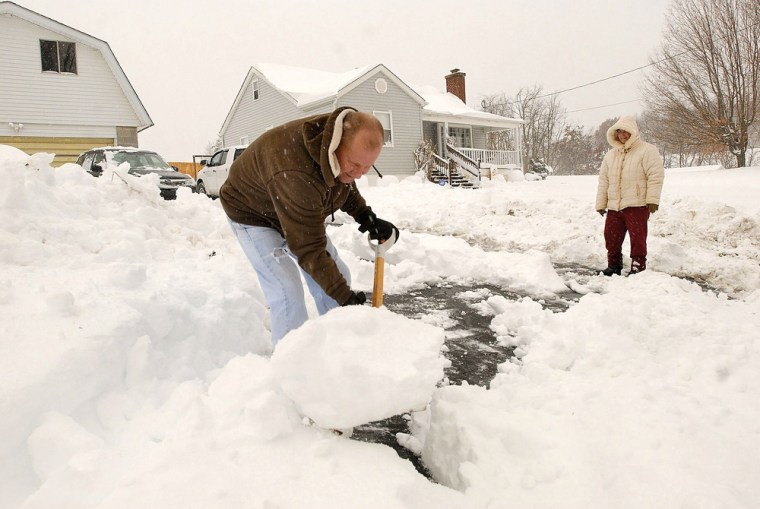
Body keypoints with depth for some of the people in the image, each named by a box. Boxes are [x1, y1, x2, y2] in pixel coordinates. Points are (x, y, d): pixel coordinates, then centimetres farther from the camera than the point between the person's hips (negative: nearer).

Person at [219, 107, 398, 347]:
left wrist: (366, 217, -11)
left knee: (337, 275, 3)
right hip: (253, 213, -7)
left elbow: (344, 185, 5)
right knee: (287, 291, -21)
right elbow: (308, 249, -39)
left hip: (299, 210, 8)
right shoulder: (296, 174, -45)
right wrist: (345, 297, -36)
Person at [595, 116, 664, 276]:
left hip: (637, 205, -6)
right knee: (611, 237, 9)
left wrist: (652, 199, -17)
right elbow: (603, 180, 16)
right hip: (614, 206, 6)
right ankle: (614, 265, 22)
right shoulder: (610, 154, 15)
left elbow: (656, 176, -10)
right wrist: (600, 203, 12)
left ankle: (638, 267, 7)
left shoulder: (647, 150, -3)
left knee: (638, 238, -2)